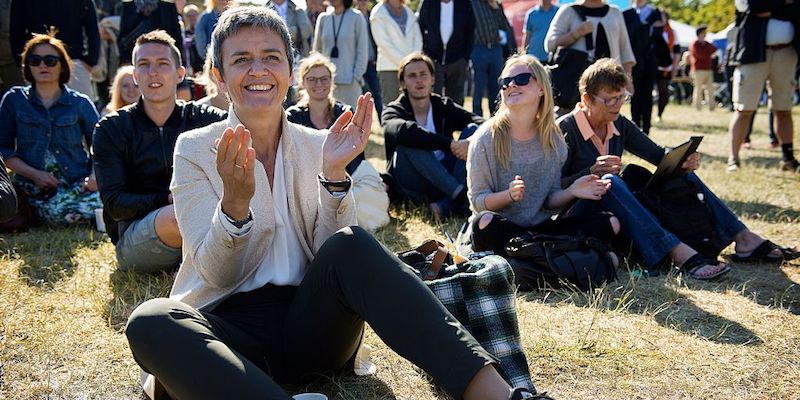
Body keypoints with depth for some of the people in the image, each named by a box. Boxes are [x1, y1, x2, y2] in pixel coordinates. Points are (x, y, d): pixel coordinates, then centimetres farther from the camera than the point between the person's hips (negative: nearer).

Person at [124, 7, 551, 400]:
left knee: (350, 244, -29)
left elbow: (330, 256, 0)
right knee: (150, 321, -34)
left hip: (308, 327, 1)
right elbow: (215, 274, -5)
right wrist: (234, 203, -24)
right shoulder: (195, 149, 4)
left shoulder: (318, 146, 10)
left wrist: (333, 175, -15)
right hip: (229, 326, -1)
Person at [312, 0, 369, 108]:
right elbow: (317, 49, 14)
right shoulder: (323, 18, 8)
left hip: (349, 81, -3)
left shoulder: (356, 17, 0)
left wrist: (357, 75, -6)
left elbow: (362, 50, 0)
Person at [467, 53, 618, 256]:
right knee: (486, 222, -39)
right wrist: (509, 195, -28)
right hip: (499, 231, -3)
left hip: (539, 227, 4)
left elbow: (550, 201, 7)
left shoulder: (553, 139, 2)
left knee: (609, 223, -11)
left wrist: (571, 192, -15)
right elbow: (477, 201, -9)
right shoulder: (487, 137, -8)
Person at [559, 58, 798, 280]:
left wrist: (682, 162, -16)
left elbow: (660, 156, 7)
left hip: (615, 209, 7)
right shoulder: (565, 130, -12)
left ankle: (743, 238, -13)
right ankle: (678, 252, -51)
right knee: (609, 182, -38)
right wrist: (591, 173, -35)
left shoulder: (619, 126, 9)